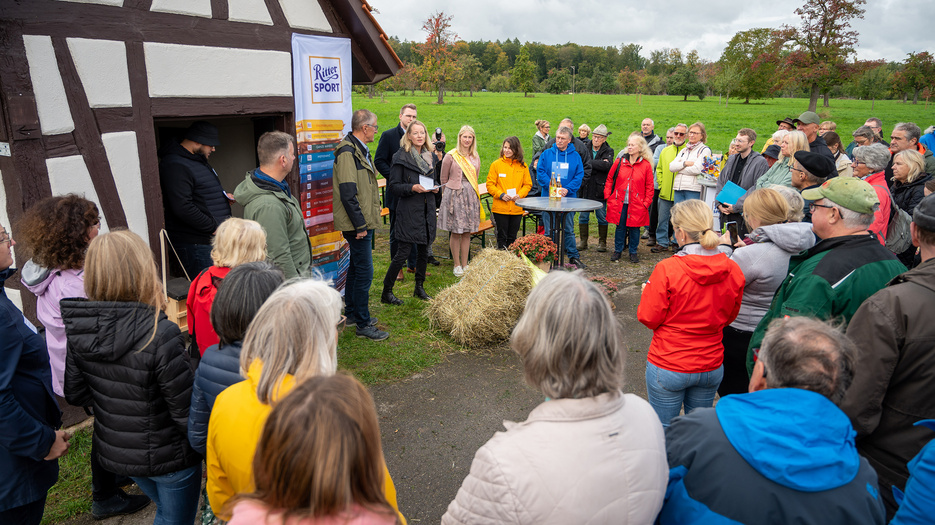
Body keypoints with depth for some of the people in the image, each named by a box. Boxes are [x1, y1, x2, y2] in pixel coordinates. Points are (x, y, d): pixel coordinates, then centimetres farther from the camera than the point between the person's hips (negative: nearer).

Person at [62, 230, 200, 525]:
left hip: (113, 452, 6)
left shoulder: (78, 331, -11)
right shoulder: (161, 334, -31)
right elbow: (185, 409, -24)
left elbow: (75, 394, 0)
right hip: (168, 456, -6)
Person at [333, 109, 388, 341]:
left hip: (363, 222, 11)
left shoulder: (359, 150, 15)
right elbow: (348, 194, -22)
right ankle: (362, 324, 4)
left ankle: (352, 313, 32)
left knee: (356, 267, 19)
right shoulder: (347, 152, -18)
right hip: (358, 224, -10)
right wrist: (360, 225, -20)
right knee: (364, 272, -5)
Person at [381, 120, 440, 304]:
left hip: (427, 210, 6)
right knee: (404, 251, -7)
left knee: (424, 250, 12)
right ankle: (386, 292, 3)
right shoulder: (401, 157, -8)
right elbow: (393, 186, -9)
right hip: (409, 211, -6)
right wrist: (413, 188, -22)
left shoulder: (430, 157, 11)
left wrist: (435, 187, 1)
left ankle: (419, 287, 27)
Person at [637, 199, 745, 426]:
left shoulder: (667, 269, -22)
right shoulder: (733, 270, -7)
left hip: (668, 368, -4)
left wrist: (648, 291, 5)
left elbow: (649, 318, -12)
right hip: (711, 368, 5)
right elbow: (729, 317, 6)